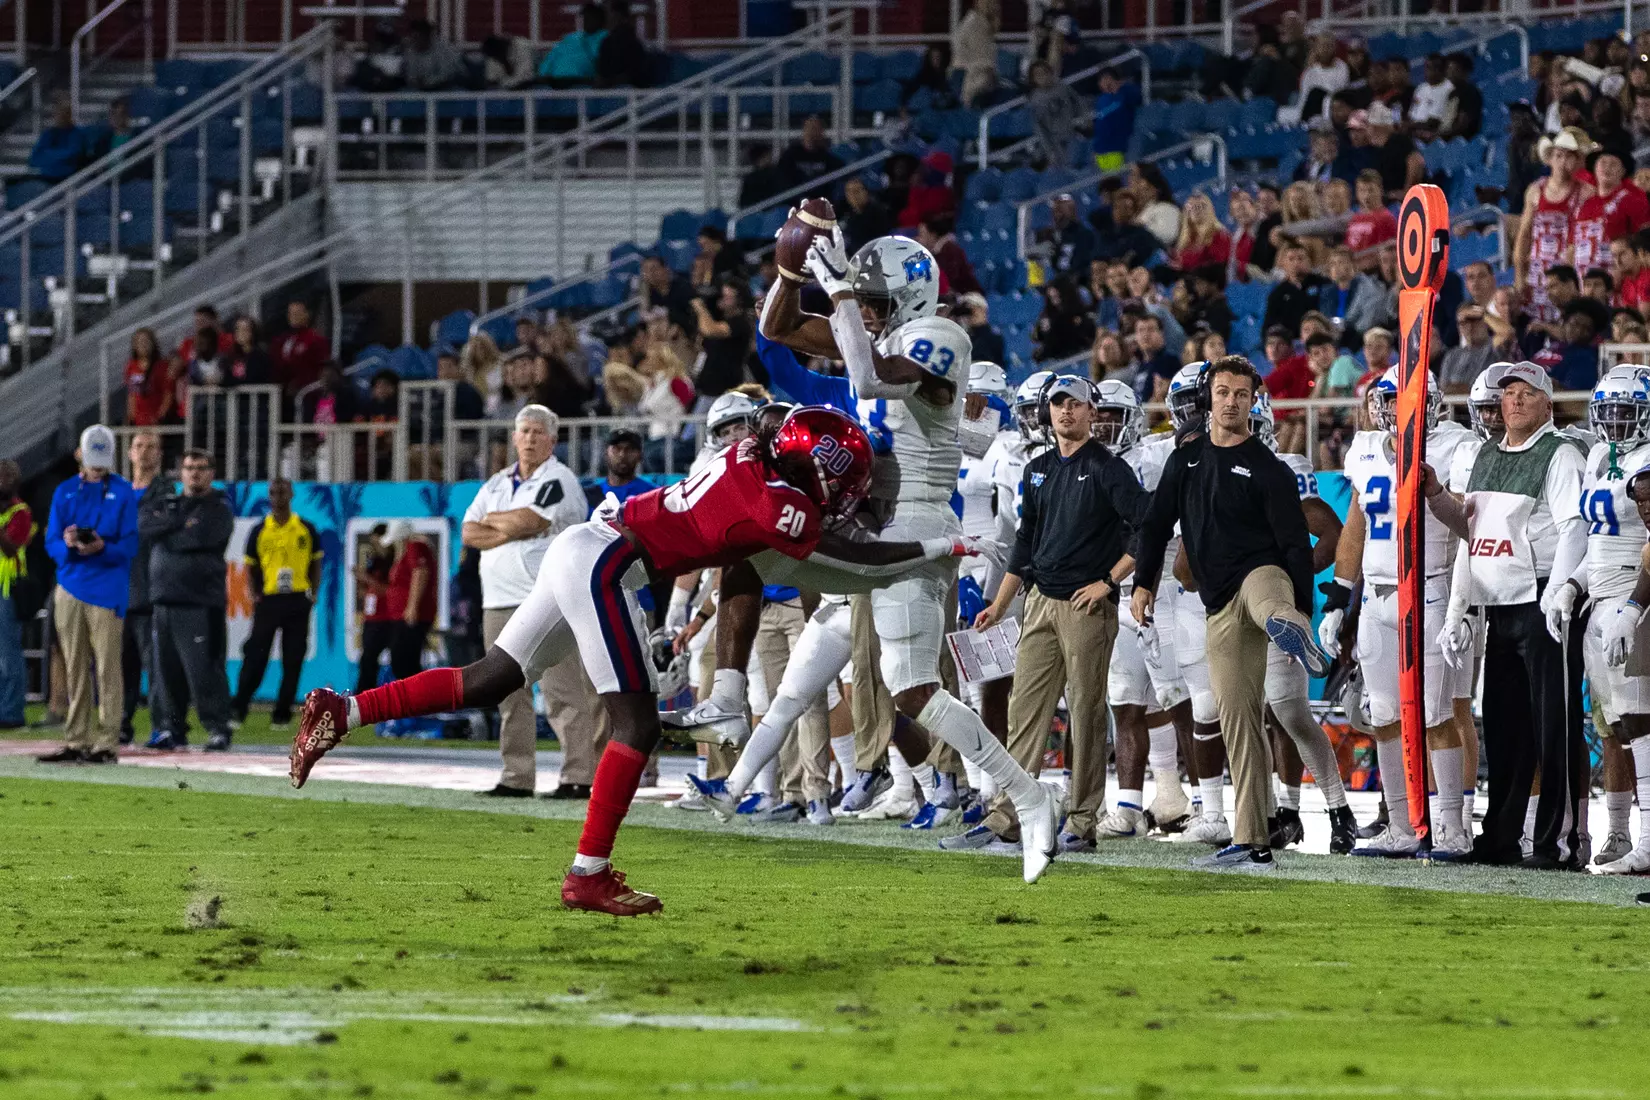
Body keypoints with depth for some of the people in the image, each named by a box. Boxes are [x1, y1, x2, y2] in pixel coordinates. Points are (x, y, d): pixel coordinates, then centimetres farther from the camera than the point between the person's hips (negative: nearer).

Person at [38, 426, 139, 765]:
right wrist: (67, 545, -16)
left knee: (107, 669, -6)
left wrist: (102, 548, -23)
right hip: (69, 588, 4)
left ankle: (106, 743, -6)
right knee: (76, 671, 7)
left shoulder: (123, 492, 3)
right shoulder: (65, 492, 13)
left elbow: (130, 545, -3)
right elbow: (52, 543, 7)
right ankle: (76, 742, 11)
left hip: (106, 589, -4)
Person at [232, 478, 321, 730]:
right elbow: (250, 567, 11)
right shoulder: (259, 531, 6)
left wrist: (314, 593, -1)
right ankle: (237, 711, -3)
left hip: (297, 602, 1)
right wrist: (254, 595, -3)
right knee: (255, 657, -6)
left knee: (293, 662, 1)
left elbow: (316, 564, 13)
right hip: (268, 601, -1)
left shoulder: (306, 530, 7)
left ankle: (281, 715, 8)